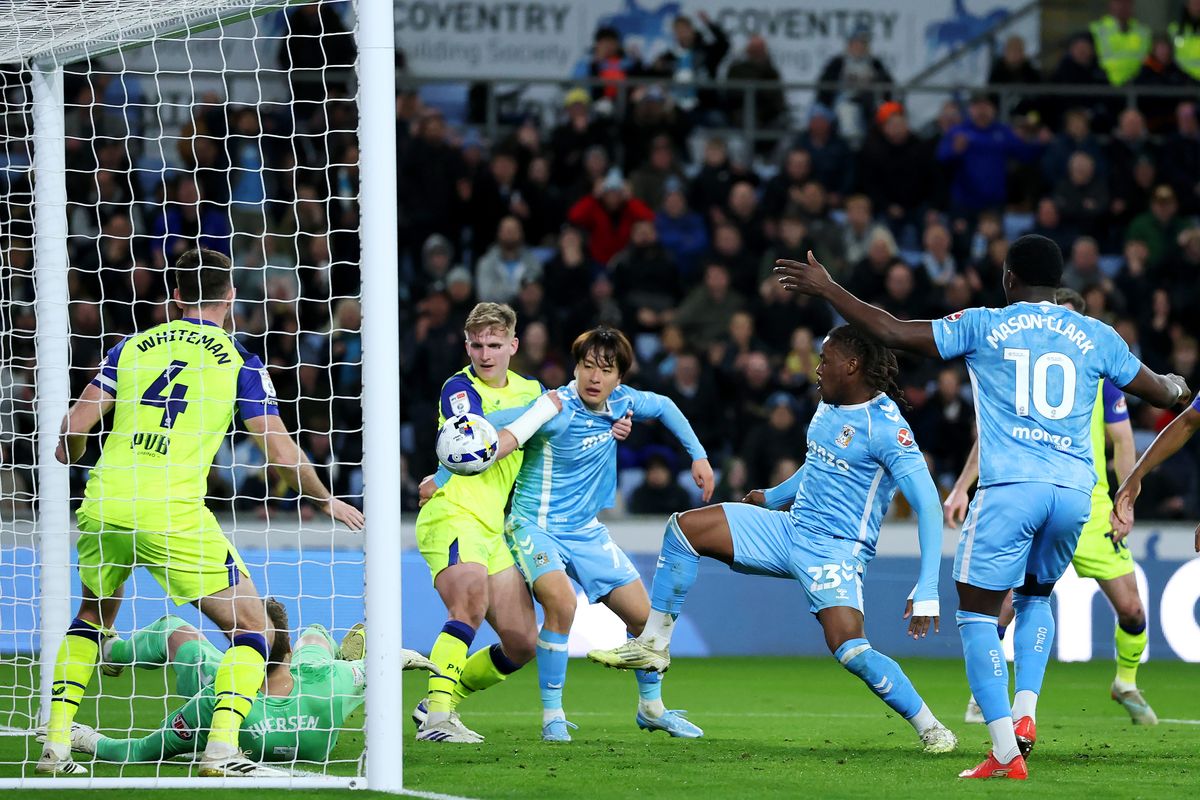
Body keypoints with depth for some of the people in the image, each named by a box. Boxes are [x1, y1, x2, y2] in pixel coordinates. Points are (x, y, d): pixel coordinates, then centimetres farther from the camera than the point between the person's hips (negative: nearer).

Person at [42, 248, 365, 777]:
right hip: (175, 514, -4)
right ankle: (221, 750, -12)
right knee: (250, 627, 7)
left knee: (93, 615, 29)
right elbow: (280, 451, -1)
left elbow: (76, 425, 8)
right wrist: (325, 501, 16)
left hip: (103, 506, 4)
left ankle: (56, 744, 19)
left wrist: (68, 456, 32)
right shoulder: (238, 362, 3)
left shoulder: (134, 347, 12)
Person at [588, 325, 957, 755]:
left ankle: (932, 730, -10)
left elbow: (928, 505, -22)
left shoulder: (885, 426, -18)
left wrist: (926, 591, -28)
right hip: (790, 529, 9)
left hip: (835, 549, -9)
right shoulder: (829, 406, 8)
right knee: (685, 527, 0)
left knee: (850, 648, -26)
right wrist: (773, 497, 42)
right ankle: (654, 644, 8)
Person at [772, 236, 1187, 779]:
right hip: (1074, 490, 4)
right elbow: (1161, 392, 24)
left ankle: (1005, 753, -8)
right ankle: (1026, 714, 9)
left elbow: (892, 333, 3)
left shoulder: (983, 326, 5)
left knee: (977, 612, 3)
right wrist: (1176, 385, 49)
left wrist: (825, 289, 14)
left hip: (1009, 487, -4)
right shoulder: (1095, 337, 13)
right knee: (1035, 596, 28)